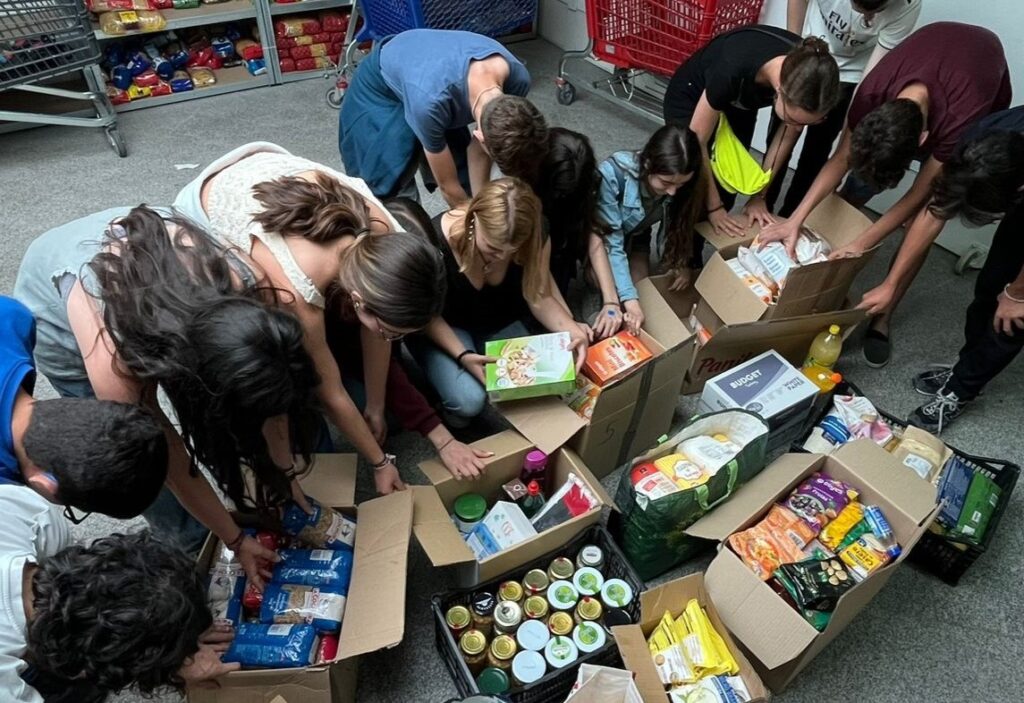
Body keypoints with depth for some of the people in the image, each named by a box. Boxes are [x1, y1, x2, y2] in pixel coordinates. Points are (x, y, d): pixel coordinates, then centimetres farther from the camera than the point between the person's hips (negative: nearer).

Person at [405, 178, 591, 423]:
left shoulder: (535, 238, -23)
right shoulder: (435, 242, -33)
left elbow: (539, 297, -12)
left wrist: (572, 330, -31)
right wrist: (462, 355, -32)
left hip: (500, 323, 4)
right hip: (444, 327, -3)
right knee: (469, 401, -26)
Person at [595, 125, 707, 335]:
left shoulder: (680, 185, -26)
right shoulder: (613, 173, -40)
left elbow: (682, 226, -7)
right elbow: (610, 241, -36)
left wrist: (685, 263, -23)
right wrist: (629, 300, -42)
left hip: (635, 236, 3)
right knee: (604, 283, -21)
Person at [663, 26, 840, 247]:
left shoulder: (804, 77, -28)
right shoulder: (735, 70, -41)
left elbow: (787, 136, -9)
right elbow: (697, 142, -27)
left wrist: (759, 196, -6)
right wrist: (714, 207, -20)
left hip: (740, 103, 4)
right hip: (690, 99, -4)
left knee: (728, 190, 0)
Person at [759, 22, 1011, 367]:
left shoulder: (962, 120, -44)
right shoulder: (874, 91, -37)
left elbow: (919, 196, -31)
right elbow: (841, 159, -25)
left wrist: (861, 245, -34)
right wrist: (796, 220, -34)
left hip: (984, 95, -3)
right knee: (857, 189, -5)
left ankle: (882, 318, 0)